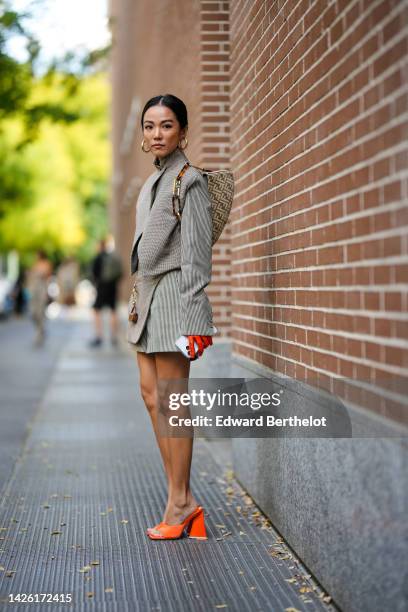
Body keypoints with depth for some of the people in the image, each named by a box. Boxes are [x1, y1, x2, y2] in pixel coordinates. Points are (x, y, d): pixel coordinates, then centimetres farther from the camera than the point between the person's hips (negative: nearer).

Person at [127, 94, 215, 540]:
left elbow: (196, 255, -14)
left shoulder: (189, 181, -10)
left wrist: (190, 321, -18)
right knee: (151, 395, 9)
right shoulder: (153, 181, 16)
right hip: (147, 297, 9)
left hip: (172, 296, -9)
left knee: (171, 400, -4)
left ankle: (180, 503, 6)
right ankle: (182, 499, 16)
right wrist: (138, 300, 17)